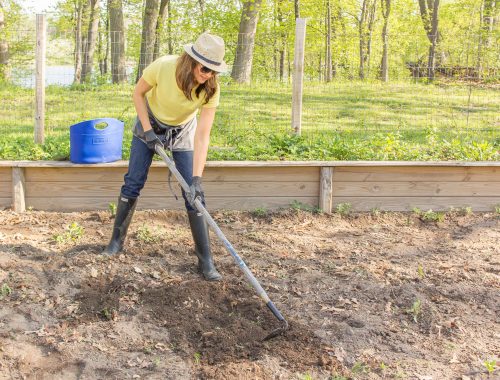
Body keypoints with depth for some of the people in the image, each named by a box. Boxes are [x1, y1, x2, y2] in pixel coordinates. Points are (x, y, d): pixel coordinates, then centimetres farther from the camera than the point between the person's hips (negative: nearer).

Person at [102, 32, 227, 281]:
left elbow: (202, 136, -31)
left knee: (194, 193, -7)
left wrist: (197, 178, -36)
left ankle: (205, 259, -1)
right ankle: (117, 239, 22)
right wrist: (147, 130, -18)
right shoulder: (163, 66, -33)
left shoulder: (210, 89, -30)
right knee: (133, 182, 1)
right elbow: (138, 94, -13)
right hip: (150, 123, 0)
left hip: (183, 132, 0)